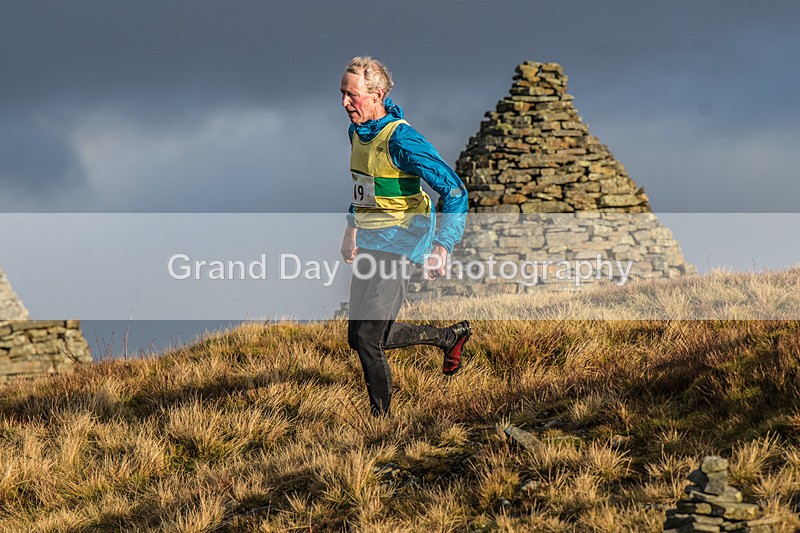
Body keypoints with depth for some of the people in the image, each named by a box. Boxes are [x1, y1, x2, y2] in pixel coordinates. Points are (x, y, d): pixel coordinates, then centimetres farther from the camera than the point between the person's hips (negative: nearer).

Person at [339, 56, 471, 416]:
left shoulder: (401, 139, -20)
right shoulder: (357, 133, 6)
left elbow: (454, 190, -23)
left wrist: (441, 247, -31)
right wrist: (352, 226, 32)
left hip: (400, 247, -9)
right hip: (370, 246, 9)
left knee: (367, 338, -13)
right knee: (358, 338, 11)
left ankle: (381, 417, 4)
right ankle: (450, 336, 29)